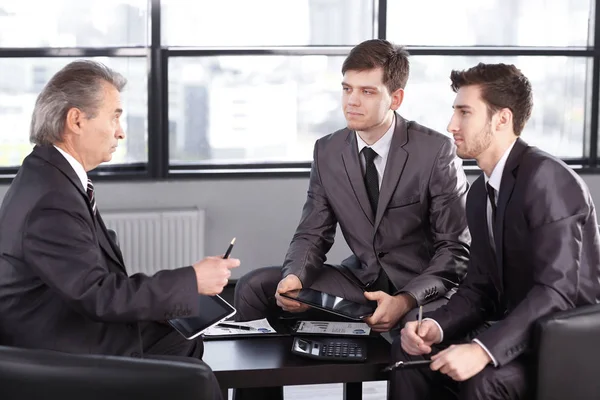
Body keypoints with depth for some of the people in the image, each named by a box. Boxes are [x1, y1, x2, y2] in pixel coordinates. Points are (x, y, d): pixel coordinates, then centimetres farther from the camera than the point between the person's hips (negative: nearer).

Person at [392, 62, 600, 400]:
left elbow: (555, 291, -27)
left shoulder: (546, 178, -20)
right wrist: (435, 325, -10)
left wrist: (483, 349, -34)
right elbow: (481, 286, 9)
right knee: (410, 352, -8)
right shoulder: (481, 192, 9)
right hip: (520, 330, 8)